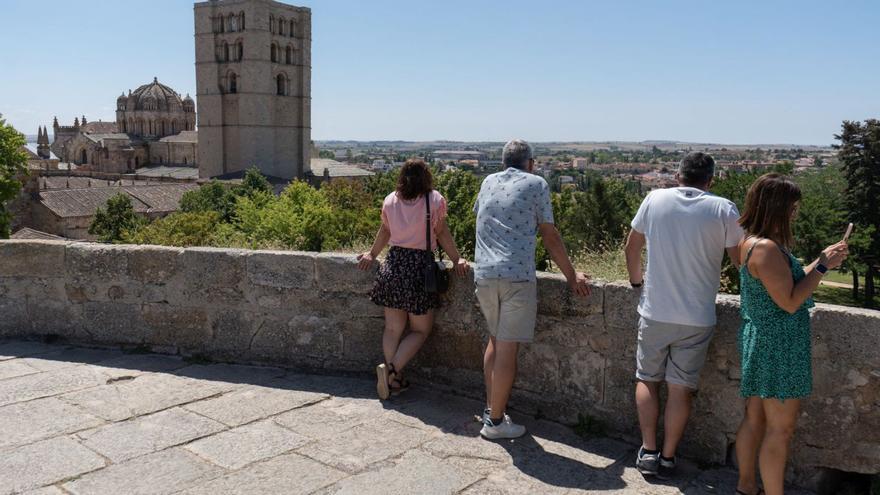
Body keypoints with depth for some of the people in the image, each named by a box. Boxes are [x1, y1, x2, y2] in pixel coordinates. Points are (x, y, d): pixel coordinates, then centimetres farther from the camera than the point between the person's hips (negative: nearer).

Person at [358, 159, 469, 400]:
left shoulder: (390, 201, 6)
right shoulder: (435, 200, -5)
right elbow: (442, 234, -3)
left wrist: (372, 254, 30)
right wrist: (457, 260, 5)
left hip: (393, 264, 4)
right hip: (420, 266, -4)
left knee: (393, 329, 11)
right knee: (420, 330, 8)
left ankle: (395, 380, 14)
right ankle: (391, 369, -8)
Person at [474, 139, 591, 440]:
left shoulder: (488, 183, 17)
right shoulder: (536, 184, 3)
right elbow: (550, 237, 3)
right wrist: (571, 276, 11)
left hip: (483, 274, 6)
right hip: (517, 275, -5)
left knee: (495, 340, 21)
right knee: (507, 348, 0)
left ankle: (490, 408, 26)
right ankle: (495, 422, 7)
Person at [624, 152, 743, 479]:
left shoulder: (655, 199, -1)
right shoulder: (723, 210, -7)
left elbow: (631, 248, 7)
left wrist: (637, 281, 23)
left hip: (654, 313, 1)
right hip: (696, 319, -1)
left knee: (647, 380, 17)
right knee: (680, 388, 9)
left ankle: (648, 452, 17)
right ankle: (667, 458, 17)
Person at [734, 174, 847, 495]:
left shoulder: (755, 242, 9)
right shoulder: (767, 248, -21)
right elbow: (790, 302, -19)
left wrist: (822, 261, 9)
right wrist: (823, 266, -12)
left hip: (762, 342, 10)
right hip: (778, 347, -10)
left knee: (755, 420, 17)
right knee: (780, 429, 1)